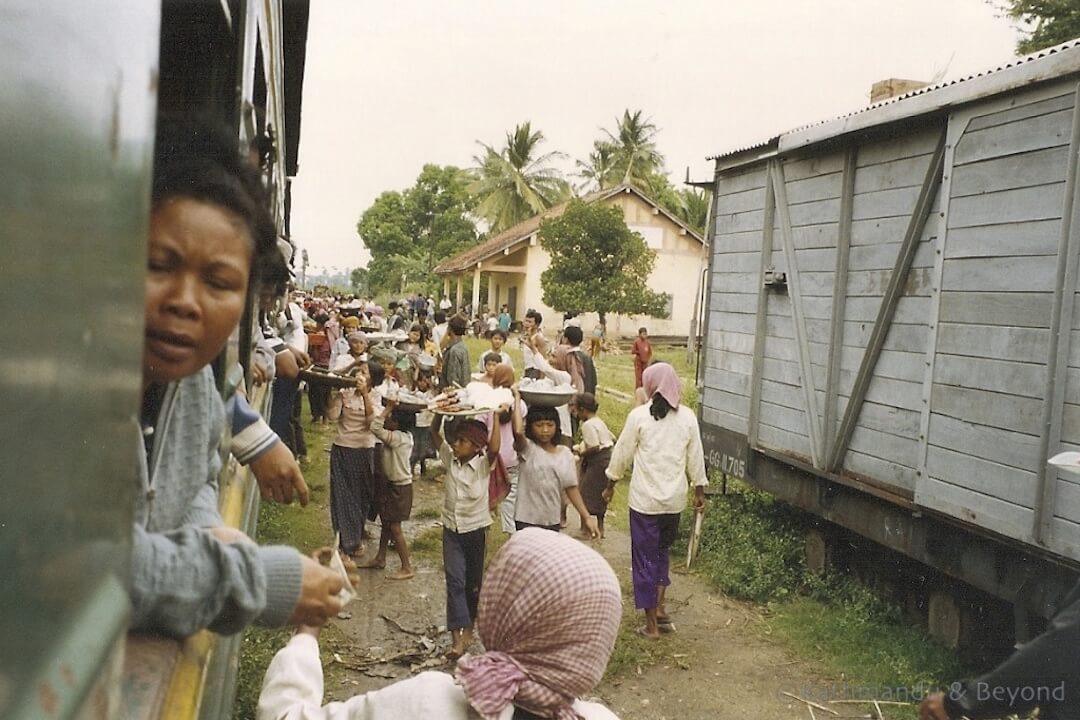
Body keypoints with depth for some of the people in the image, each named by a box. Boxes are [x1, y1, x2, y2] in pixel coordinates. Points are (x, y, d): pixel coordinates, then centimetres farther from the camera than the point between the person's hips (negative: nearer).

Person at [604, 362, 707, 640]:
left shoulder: (639, 416, -11)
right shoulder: (687, 417, -2)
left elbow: (622, 453, -3)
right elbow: (696, 458, 4)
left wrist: (610, 485, 11)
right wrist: (699, 491, 17)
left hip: (644, 499, -3)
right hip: (674, 499, 4)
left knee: (645, 558, 7)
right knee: (662, 552, 24)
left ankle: (652, 624, 12)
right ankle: (659, 608, 18)